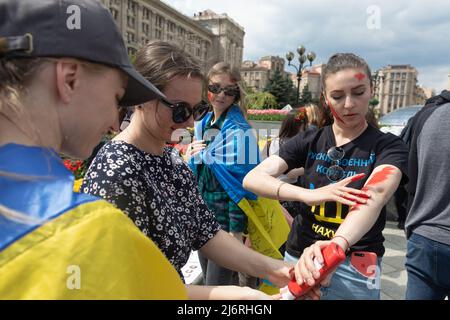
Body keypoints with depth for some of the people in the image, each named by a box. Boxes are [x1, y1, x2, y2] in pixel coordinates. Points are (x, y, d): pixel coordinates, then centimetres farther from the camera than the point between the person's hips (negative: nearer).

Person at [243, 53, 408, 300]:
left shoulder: (388, 146, -8)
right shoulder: (309, 141, -2)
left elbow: (375, 195, -30)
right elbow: (252, 179, -15)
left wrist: (336, 244, -49)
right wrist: (309, 194, -32)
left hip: (355, 266, -2)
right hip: (299, 256, 2)